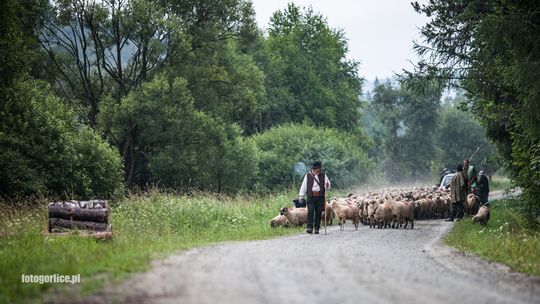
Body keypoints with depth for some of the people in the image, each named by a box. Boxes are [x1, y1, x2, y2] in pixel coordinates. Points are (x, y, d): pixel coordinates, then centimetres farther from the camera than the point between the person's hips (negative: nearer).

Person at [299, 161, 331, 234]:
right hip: (311, 196, -2)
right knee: (310, 211, -14)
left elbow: (327, 183, 13)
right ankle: (310, 228, -16)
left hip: (320, 197, 2)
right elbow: (304, 186, 11)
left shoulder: (323, 175, 13)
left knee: (319, 213, 0)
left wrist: (327, 185, -11)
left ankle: (317, 229, 6)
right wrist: (301, 195, 7)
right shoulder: (308, 175, 10)